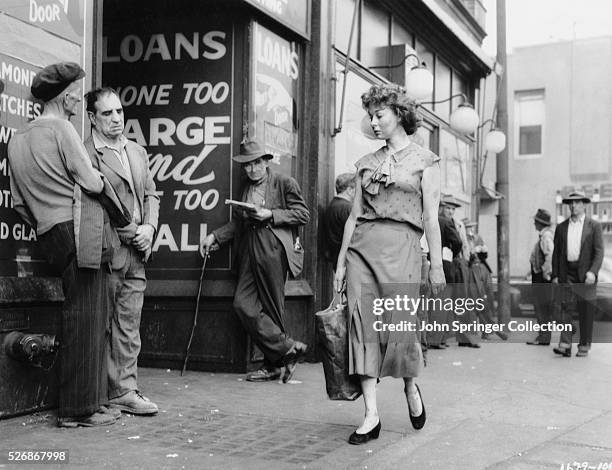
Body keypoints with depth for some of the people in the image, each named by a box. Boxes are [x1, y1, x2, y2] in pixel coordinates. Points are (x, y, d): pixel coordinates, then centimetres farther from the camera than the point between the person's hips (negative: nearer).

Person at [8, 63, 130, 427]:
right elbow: (90, 181, -8)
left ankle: (91, 400, 16)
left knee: (93, 319, 12)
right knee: (85, 318, -6)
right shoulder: (60, 128, -5)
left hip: (53, 234, 8)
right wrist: (124, 218, 4)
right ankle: (80, 408, -3)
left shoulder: (18, 140, 19)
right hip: (81, 228, -8)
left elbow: (19, 201, 18)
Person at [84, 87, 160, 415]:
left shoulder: (138, 151, 17)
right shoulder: (85, 154, -7)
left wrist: (149, 227, 1)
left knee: (129, 325, 9)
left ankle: (125, 390, 15)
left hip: (136, 252, 7)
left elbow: (150, 194, 19)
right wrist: (130, 233, -12)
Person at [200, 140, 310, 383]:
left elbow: (303, 214, -2)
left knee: (272, 308, -1)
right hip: (249, 251, 6)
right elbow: (238, 222, 19)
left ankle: (273, 365, 12)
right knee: (243, 304, -6)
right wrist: (214, 236, 6)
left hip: (274, 250, -6)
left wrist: (270, 214, -11)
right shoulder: (245, 189, 20)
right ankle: (288, 348, 2)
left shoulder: (285, 183, 3)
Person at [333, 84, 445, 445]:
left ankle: (411, 387, 25)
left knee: (400, 327, -6)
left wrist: (437, 264, -5)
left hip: (401, 246, -4)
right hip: (362, 246, 4)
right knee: (364, 326, -4)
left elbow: (431, 218, 0)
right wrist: (341, 261, 10)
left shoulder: (425, 161, 5)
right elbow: (355, 215, 15)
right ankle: (371, 415, -1)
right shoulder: (367, 163, 16)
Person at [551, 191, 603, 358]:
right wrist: (555, 275, 5)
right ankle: (565, 345, -9)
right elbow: (556, 253, 12)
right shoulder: (561, 227, 11)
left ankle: (584, 346, 12)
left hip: (585, 275, -2)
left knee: (585, 311, 3)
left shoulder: (594, 226, 3)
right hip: (566, 274, 2)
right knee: (565, 308, -6)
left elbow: (599, 251, -4)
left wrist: (593, 272, -17)